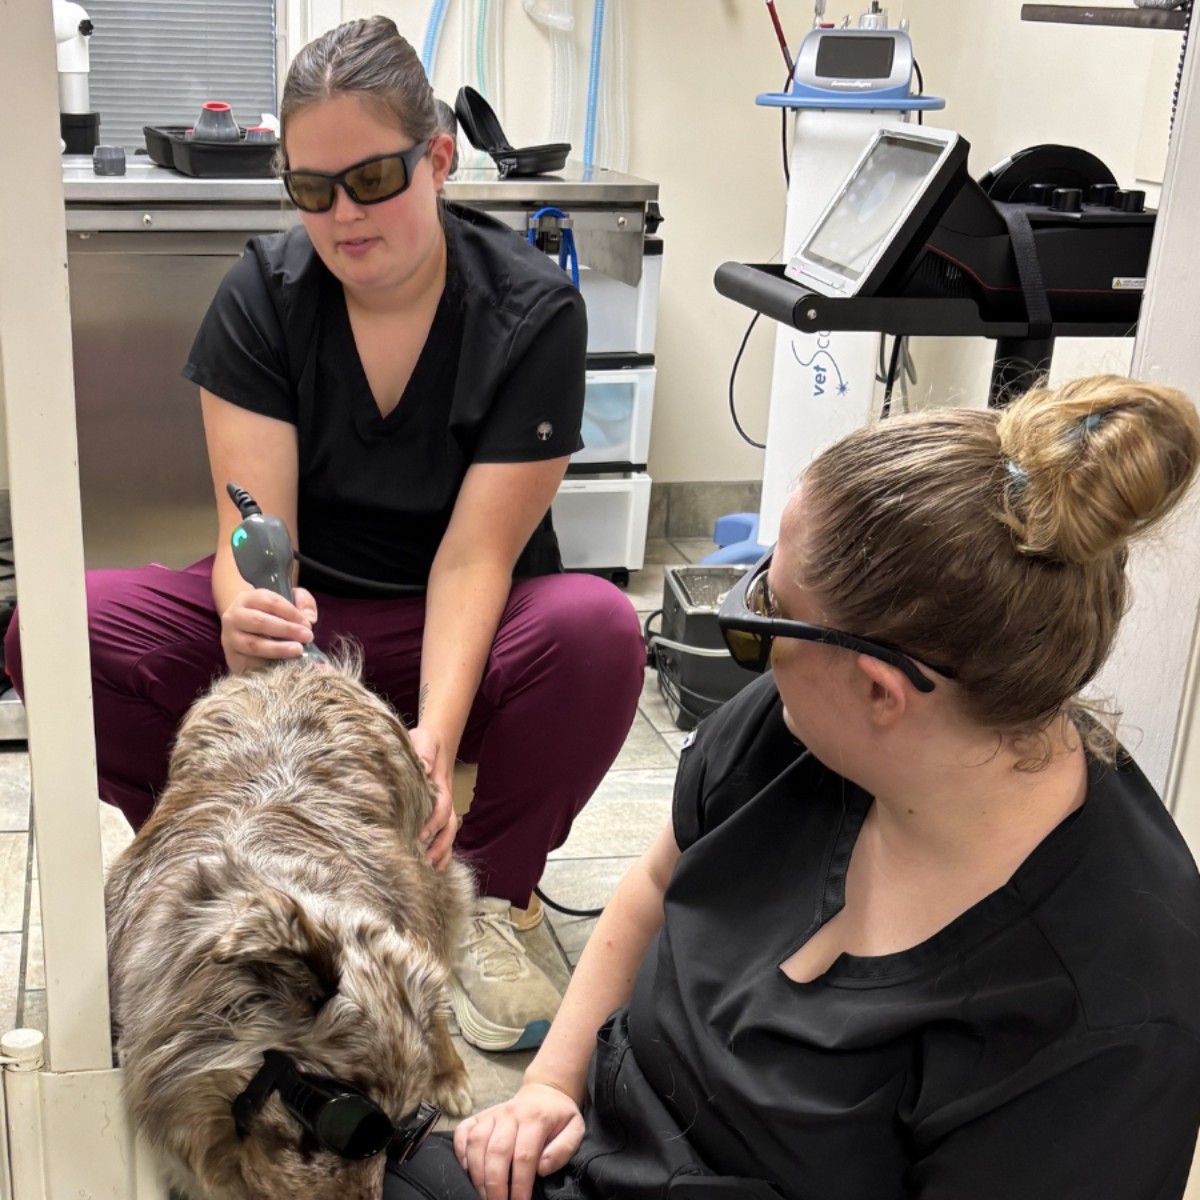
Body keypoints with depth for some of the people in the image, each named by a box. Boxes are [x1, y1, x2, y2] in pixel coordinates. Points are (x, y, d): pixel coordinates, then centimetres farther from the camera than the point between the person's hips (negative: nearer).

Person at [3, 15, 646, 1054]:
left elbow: (474, 556, -20)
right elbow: (252, 528, -16)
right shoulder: (262, 295, -8)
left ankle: (481, 907, -13)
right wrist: (245, 616, -42)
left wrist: (437, 735, -36)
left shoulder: (532, 311, -13)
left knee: (598, 629, -35)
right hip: (295, 621, 2)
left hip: (464, 633, -1)